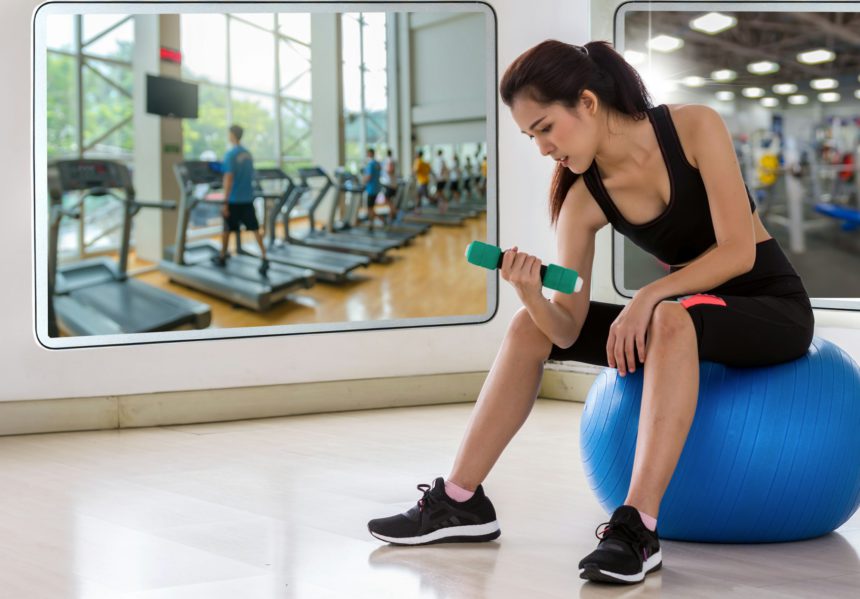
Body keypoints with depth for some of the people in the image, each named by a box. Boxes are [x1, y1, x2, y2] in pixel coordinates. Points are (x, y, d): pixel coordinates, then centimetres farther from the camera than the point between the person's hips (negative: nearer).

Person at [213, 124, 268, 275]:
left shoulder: (230, 155, -13)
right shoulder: (248, 154, 9)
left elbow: (229, 179, -17)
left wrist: (225, 202, -16)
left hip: (234, 199, -5)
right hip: (248, 198, 5)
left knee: (227, 228, 12)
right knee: (255, 228, 0)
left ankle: (222, 257, 26)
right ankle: (264, 258, -11)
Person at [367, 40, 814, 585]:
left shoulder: (694, 127, -18)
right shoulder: (585, 200, -7)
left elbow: (738, 250, -23)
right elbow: (567, 331, -10)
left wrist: (648, 297, -29)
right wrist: (531, 294, -30)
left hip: (775, 308, -6)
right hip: (690, 319, 6)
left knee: (673, 319, -39)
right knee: (531, 327, 0)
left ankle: (638, 529, -42)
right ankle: (460, 501, 2)